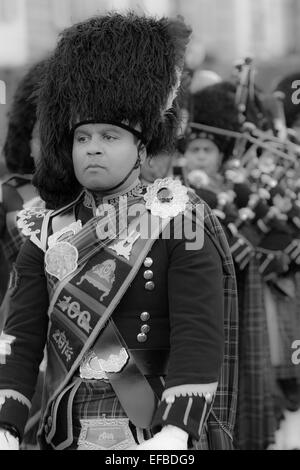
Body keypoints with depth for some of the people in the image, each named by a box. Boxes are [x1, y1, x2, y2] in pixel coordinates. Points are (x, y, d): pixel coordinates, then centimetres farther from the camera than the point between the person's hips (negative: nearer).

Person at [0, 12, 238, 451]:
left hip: (157, 437, -4)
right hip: (67, 438, 4)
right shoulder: (49, 236, 9)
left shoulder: (180, 223, -4)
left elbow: (198, 340, -12)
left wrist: (174, 436, -24)